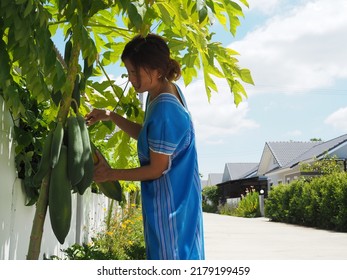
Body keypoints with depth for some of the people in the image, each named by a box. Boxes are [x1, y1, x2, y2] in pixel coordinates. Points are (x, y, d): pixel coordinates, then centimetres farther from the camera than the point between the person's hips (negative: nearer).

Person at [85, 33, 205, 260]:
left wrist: (111, 174, -11)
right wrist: (111, 117, 4)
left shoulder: (164, 111, -28)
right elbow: (147, 136, 14)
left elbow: (156, 169, -20)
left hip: (170, 201, -9)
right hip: (179, 195, 9)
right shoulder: (168, 89, 1)